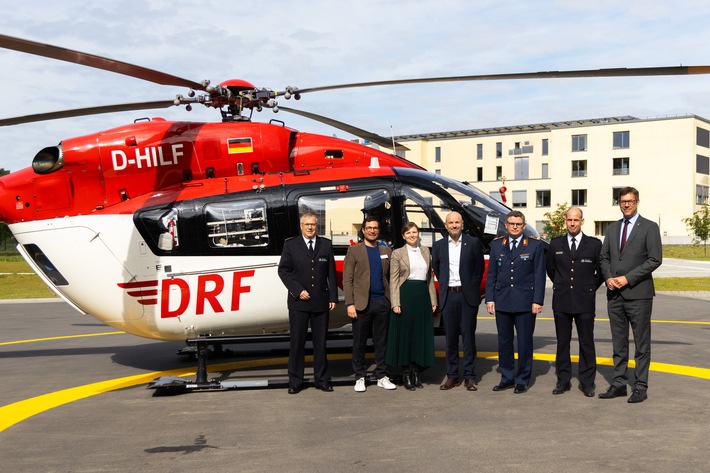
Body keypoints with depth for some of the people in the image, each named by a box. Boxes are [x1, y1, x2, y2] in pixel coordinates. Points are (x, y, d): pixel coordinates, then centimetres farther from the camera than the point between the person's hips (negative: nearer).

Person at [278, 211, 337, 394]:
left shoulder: (326, 245, 9)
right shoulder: (290, 245, 3)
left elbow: (331, 273, 8)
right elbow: (283, 270, 0)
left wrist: (333, 297, 2)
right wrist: (298, 290, -10)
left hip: (321, 302, 2)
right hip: (298, 302, -2)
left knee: (320, 342, 7)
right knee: (297, 342, 3)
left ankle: (321, 379, 16)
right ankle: (295, 381, 10)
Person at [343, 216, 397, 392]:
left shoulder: (387, 251, 13)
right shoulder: (354, 251, 3)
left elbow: (391, 277, 12)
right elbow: (347, 280, -2)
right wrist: (350, 304, -10)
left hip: (383, 302, 3)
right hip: (362, 303, -3)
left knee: (381, 342, 8)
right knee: (359, 343, 3)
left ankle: (382, 376, 16)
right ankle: (360, 377, 13)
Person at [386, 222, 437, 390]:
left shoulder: (425, 251, 14)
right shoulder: (398, 253, 1)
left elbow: (430, 277, 15)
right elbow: (393, 280, -3)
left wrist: (433, 300, 11)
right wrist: (395, 303, -12)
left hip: (423, 296, 4)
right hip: (406, 295, -4)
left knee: (422, 335, 6)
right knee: (405, 334, 0)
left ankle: (416, 373, 15)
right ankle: (406, 375, 8)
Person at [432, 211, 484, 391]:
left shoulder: (473, 243, 1)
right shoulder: (438, 246, 7)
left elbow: (479, 269, 8)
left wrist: (472, 288, 7)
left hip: (468, 296, -2)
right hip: (448, 296, 2)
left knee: (468, 336, 1)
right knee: (450, 337, 5)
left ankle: (469, 377, 6)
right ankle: (452, 376, 12)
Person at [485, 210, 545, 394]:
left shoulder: (535, 245, 1)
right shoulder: (496, 245, 9)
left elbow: (539, 275, -1)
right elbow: (491, 274, 9)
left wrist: (537, 301, -8)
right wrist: (489, 299, 2)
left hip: (525, 303, -3)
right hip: (502, 302, 3)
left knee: (525, 343, 3)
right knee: (504, 342, 8)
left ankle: (522, 380, 14)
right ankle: (507, 378, 19)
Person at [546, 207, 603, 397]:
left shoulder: (594, 244, 1)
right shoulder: (555, 244, 6)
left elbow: (601, 271, 10)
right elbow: (550, 269, 19)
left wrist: (591, 289, 6)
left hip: (585, 302, -2)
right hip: (561, 301, 2)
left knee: (586, 342, 2)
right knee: (562, 342, 7)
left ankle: (587, 382, 11)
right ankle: (563, 380, 15)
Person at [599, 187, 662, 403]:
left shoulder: (649, 227, -3)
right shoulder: (613, 228, 14)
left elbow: (655, 259, -10)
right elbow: (604, 257, 15)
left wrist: (628, 278, -14)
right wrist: (608, 278, -4)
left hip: (638, 294, -5)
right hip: (615, 294, 5)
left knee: (641, 344, 1)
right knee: (619, 343, 11)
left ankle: (640, 387, 7)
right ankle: (619, 384, 18)